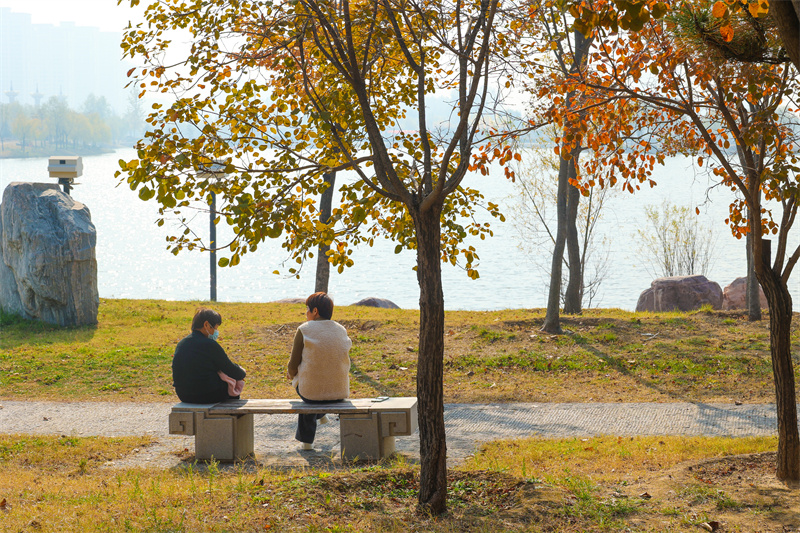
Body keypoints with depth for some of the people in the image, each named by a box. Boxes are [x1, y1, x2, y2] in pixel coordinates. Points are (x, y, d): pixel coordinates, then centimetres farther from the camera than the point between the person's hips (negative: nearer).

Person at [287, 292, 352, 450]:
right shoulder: (341, 330, 4)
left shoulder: (304, 330, -9)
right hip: (339, 392, 3)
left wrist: (291, 374, 18)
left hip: (311, 391, -3)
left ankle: (306, 440, 45)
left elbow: (294, 364, -7)